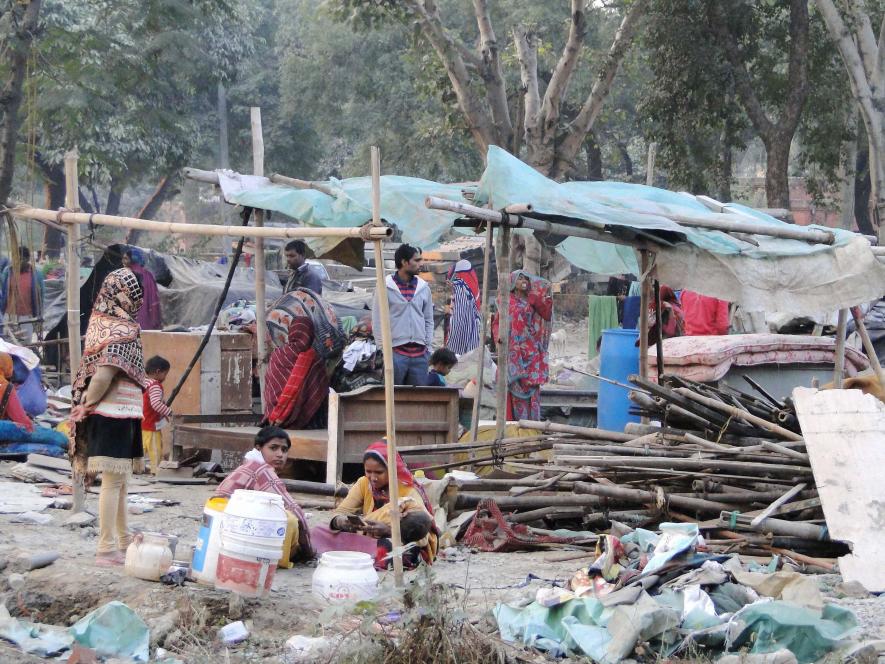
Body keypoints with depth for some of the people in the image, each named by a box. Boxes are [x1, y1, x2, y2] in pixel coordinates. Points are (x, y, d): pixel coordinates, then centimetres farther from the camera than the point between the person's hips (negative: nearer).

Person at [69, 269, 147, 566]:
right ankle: (107, 549, -4)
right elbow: (103, 376, -22)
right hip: (116, 414, -8)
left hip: (103, 413, 8)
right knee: (113, 480, -5)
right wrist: (87, 406, -10)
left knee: (118, 480, 18)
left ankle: (123, 539, 29)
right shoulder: (123, 330, -16)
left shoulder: (100, 322, 8)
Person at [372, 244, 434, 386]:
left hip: (419, 353, 4)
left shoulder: (423, 288, 10)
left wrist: (428, 346, 8)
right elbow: (377, 321, -1)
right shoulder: (386, 287, -3)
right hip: (395, 352, -4)